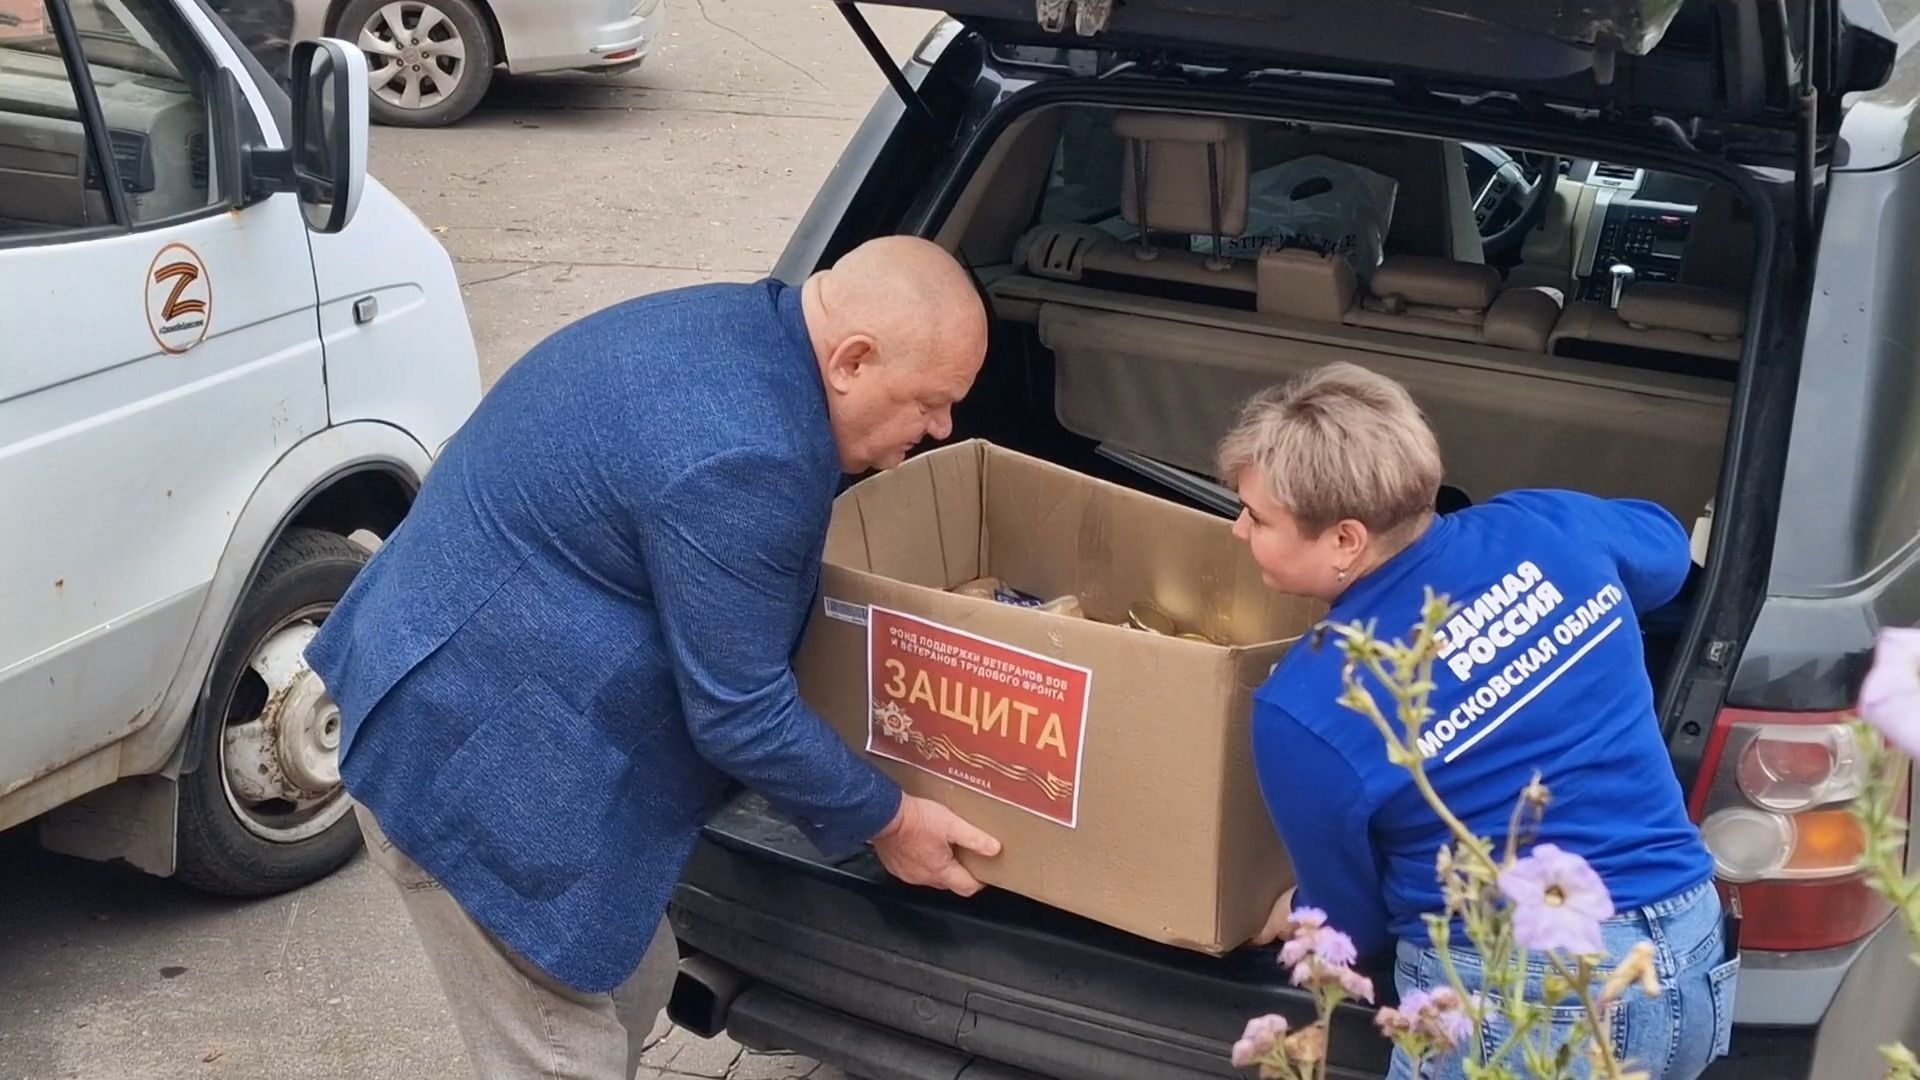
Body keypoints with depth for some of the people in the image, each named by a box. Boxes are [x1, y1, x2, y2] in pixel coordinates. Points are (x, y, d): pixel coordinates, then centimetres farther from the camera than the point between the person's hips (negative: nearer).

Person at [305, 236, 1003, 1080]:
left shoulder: (743, 327, 4)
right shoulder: (737, 457, -28)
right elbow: (740, 714, -20)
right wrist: (885, 821, -5)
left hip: (472, 679, 11)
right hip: (467, 754, -11)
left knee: (631, 989, 20)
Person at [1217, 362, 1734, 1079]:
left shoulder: (1305, 710, -15)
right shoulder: (1547, 528, -4)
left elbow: (1353, 922, 2)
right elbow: (1664, 546, 22)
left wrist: (1295, 920, 25)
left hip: (1521, 1011, -5)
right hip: (1694, 961, 6)